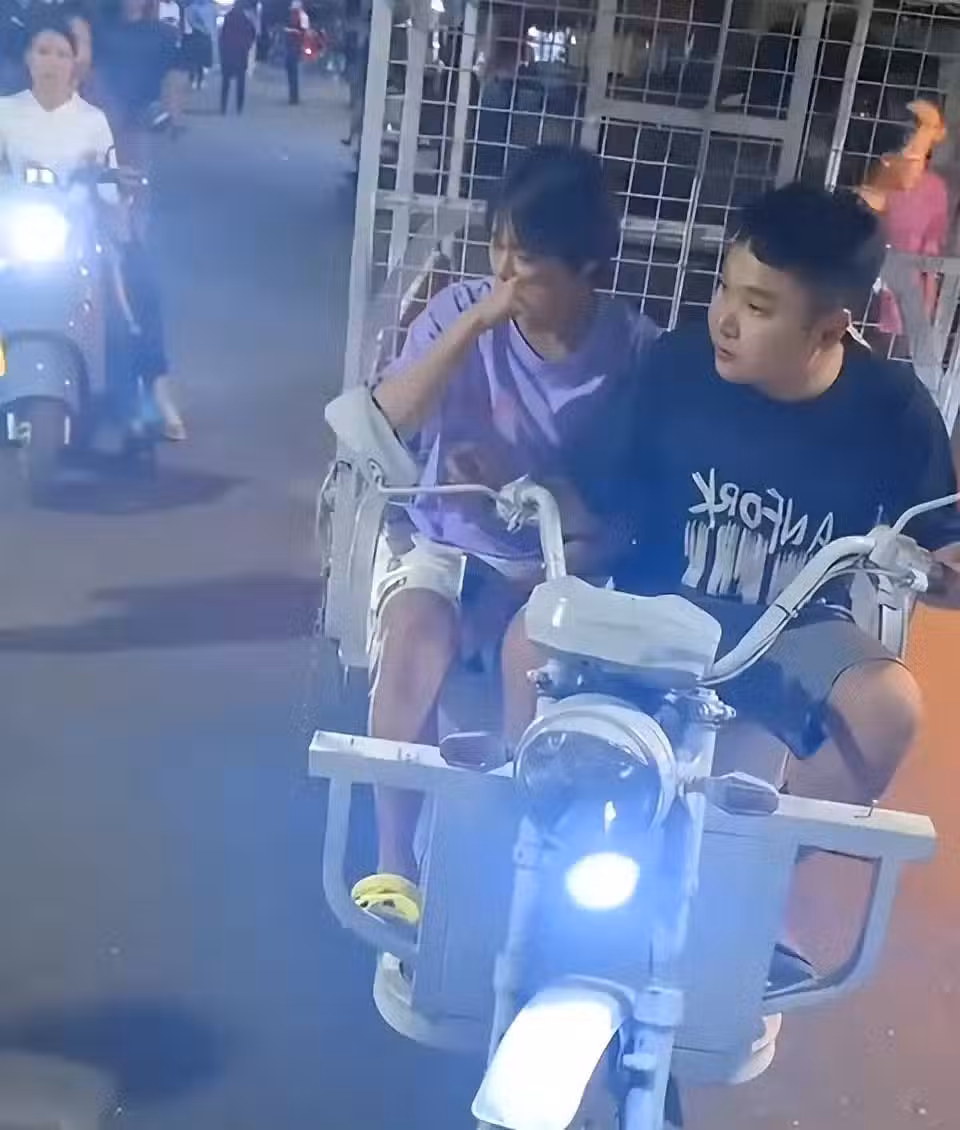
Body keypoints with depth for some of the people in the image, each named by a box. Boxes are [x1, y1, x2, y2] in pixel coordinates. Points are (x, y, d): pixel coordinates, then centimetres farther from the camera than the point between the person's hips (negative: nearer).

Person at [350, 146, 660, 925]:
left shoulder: (635, 348, -7)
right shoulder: (460, 309, -4)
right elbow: (387, 421, -17)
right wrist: (475, 323, -23)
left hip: (558, 562, 0)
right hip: (444, 541, 1)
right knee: (413, 634, -30)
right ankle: (394, 862, -16)